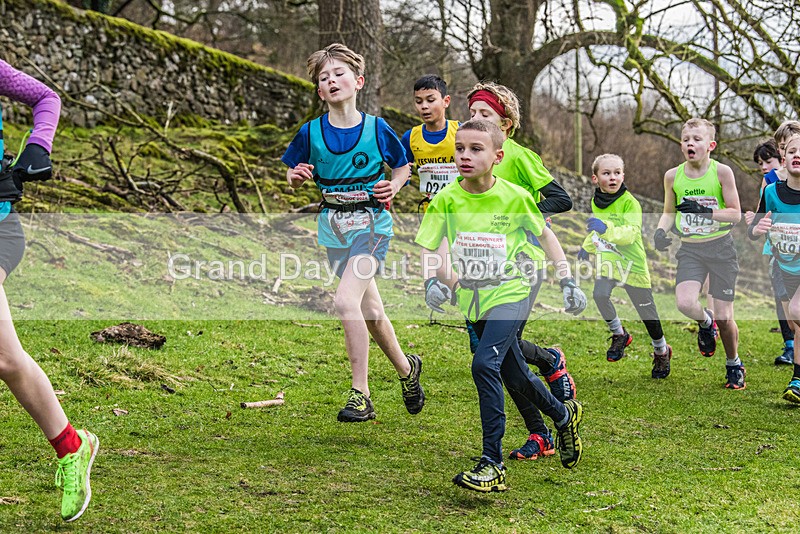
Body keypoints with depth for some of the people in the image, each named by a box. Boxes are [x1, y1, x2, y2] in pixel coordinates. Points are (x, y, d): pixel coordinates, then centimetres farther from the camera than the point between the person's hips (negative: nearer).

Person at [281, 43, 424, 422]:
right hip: (334, 228, 4)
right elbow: (293, 178, 9)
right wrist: (297, 176, -14)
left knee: (346, 301, -23)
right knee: (370, 312, 16)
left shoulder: (377, 129, -6)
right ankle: (407, 369, 41)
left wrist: (393, 187, -10)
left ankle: (360, 395, -15)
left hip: (371, 223, -4)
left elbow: (402, 166, 10)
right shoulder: (311, 133, -2)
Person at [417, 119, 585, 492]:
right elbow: (429, 249, 0)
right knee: (514, 376, 16)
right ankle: (564, 415, 47)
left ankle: (493, 463, -20)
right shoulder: (446, 199, -7)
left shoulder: (514, 197, -11)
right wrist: (431, 281, -20)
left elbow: (544, 235, 5)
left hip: (511, 293, -4)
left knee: (485, 364, -25)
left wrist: (568, 282, 5)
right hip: (473, 299, 4)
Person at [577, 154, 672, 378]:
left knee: (646, 311, 6)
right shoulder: (596, 202, 4)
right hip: (607, 262, 4)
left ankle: (661, 352, 32)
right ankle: (619, 335, 2)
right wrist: (587, 246, 24)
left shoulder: (629, 202, -16)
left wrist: (607, 229, -43)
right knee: (599, 294, -24)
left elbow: (632, 232, -30)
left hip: (632, 264, -4)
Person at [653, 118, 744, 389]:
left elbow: (735, 214, -7)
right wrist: (661, 230, -6)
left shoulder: (721, 172, -9)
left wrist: (705, 211, -21)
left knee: (724, 317, 0)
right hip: (690, 249, 2)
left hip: (721, 247, -2)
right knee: (685, 303, -23)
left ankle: (734, 364, 27)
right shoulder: (673, 176, -1)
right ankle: (705, 322, 15)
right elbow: (669, 212, 14)